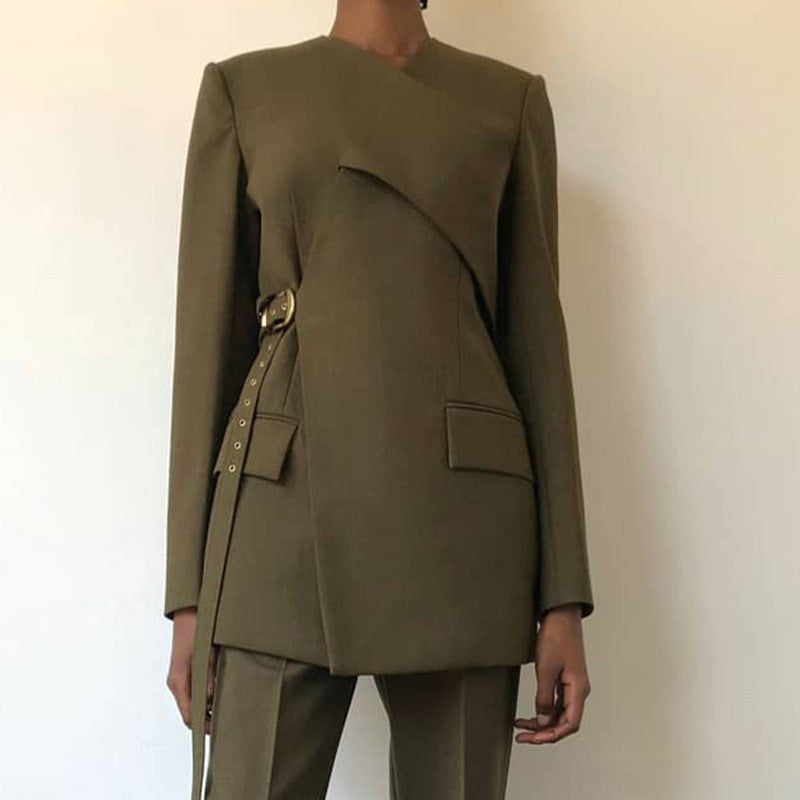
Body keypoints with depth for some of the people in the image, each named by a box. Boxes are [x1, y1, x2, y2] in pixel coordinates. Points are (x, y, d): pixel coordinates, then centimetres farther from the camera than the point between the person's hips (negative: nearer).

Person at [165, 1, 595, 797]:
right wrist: (190, 591, 0)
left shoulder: (511, 99, 13)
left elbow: (535, 336, 7)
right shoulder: (241, 89, 11)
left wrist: (563, 595, 1)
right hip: (289, 504, 0)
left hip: (460, 515, 1)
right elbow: (209, 333, 6)